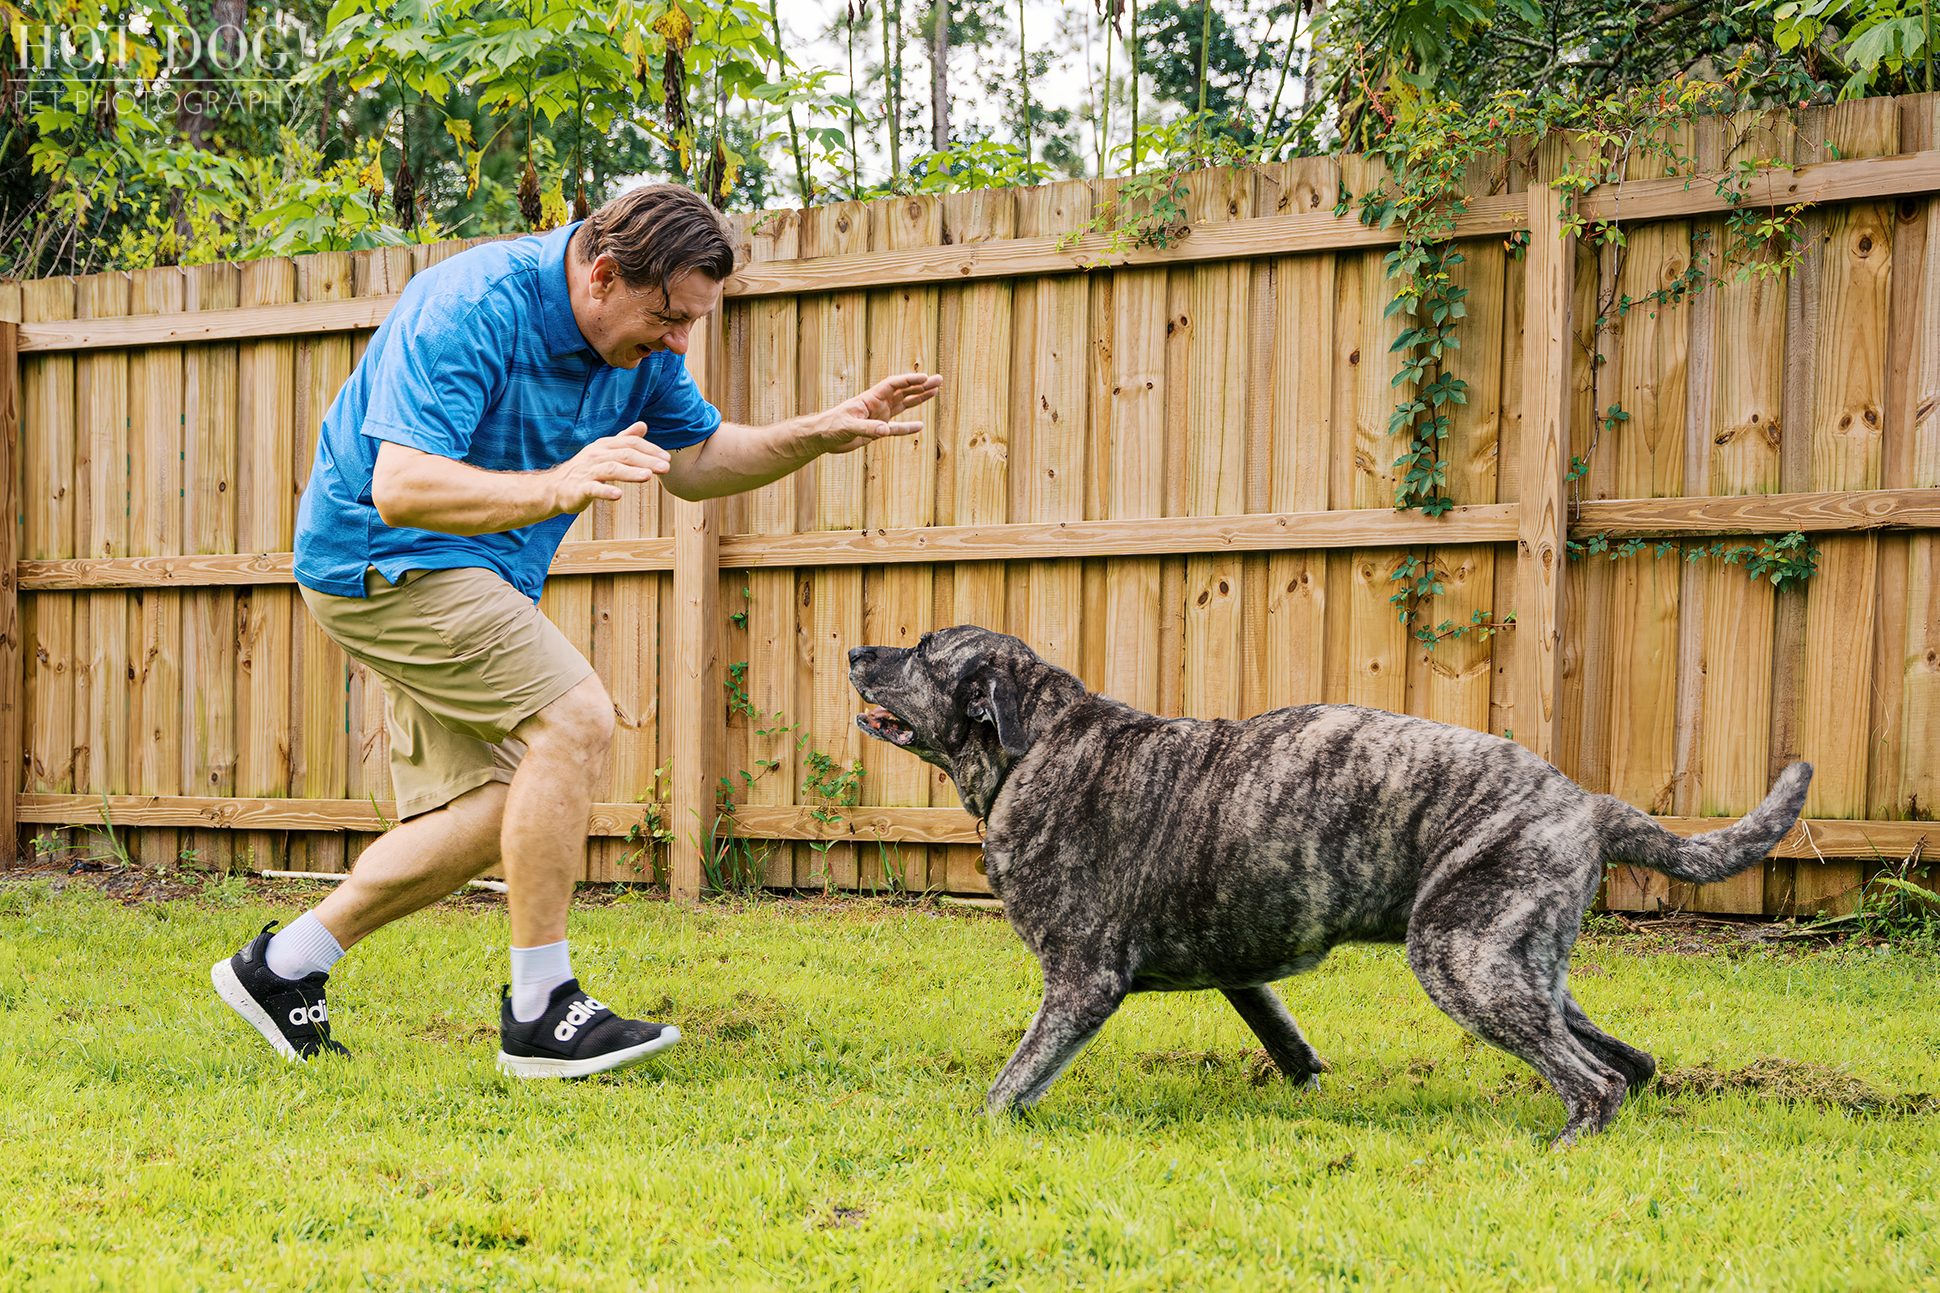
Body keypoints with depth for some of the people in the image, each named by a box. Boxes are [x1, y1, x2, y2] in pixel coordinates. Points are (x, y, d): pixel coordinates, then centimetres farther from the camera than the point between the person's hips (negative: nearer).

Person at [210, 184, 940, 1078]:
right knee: (575, 720, -22)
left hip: (475, 576, 9)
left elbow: (695, 462, 12)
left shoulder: (636, 337, -1)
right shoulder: (471, 310, -27)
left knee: (495, 814, 6)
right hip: (385, 558, -9)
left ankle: (281, 967, 17)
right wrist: (555, 486, -50)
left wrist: (821, 435, -3)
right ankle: (540, 1013, -15)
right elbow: (400, 490, -35)